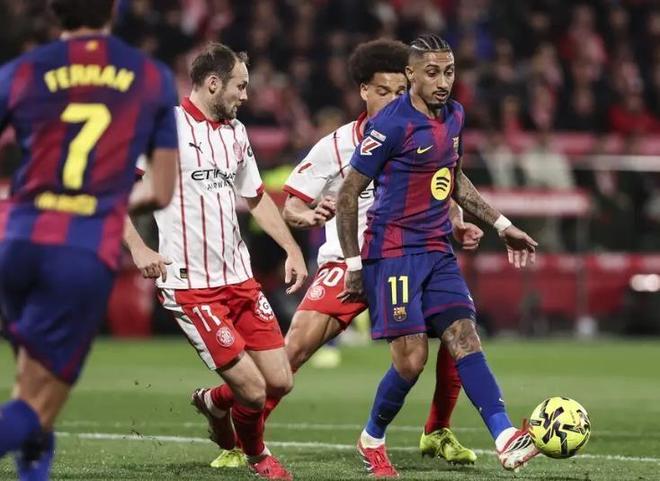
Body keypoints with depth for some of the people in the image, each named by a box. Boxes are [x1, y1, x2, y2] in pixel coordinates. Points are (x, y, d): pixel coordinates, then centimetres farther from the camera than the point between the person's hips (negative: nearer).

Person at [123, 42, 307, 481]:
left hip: (239, 278, 7)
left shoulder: (234, 132, 14)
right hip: (190, 286, -7)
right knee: (253, 391, -10)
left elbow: (256, 197, 27)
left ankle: (214, 401, 32)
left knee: (280, 382, 1)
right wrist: (138, 248, -22)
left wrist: (292, 249, 18)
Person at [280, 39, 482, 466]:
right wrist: (310, 216, -27)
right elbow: (291, 208, -4)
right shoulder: (335, 146, -7)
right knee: (299, 344, -20)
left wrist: (458, 226, -7)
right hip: (347, 263, -3)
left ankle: (437, 433, 8)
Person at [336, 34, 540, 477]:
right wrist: (354, 265, -10)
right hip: (394, 252, -7)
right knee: (412, 358, -10)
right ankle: (372, 440, 13)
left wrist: (502, 225, 21)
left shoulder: (454, 115, 8)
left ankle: (506, 439, -20)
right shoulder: (392, 124, -15)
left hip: (438, 252, 7)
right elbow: (348, 195, -10)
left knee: (465, 338, -8)